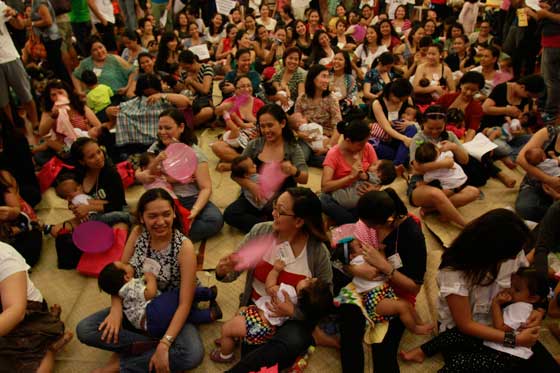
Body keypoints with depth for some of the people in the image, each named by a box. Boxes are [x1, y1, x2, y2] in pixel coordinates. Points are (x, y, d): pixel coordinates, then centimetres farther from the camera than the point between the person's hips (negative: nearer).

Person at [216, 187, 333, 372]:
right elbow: (234, 270, -3)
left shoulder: (318, 252, -15)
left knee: (291, 344, -34)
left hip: (294, 317, -2)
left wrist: (294, 311, -22)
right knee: (254, 358, -22)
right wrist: (223, 272, -26)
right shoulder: (259, 232, -8)